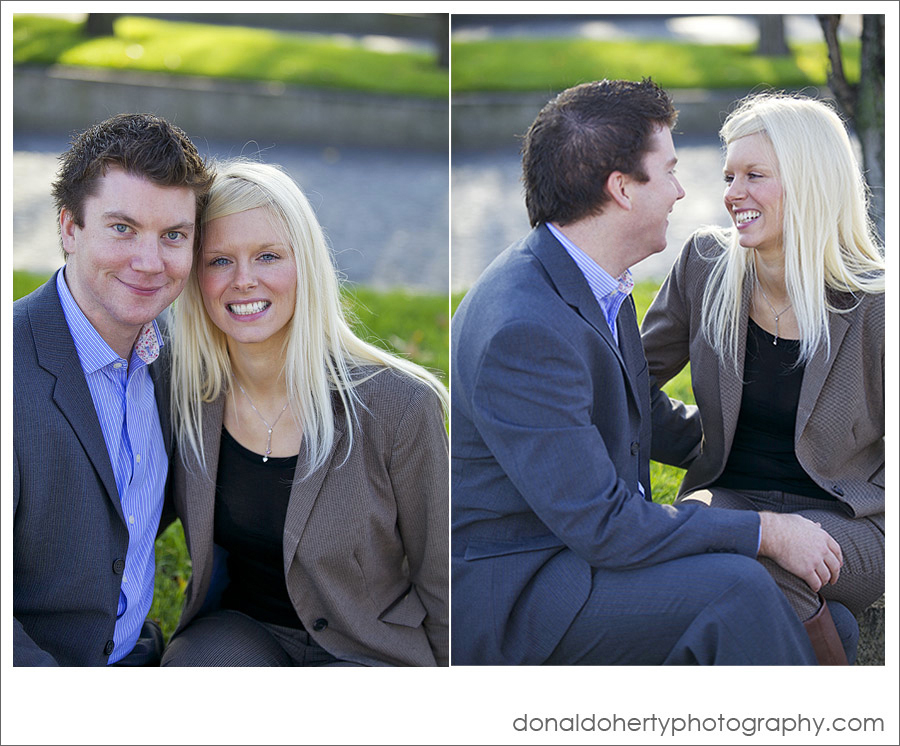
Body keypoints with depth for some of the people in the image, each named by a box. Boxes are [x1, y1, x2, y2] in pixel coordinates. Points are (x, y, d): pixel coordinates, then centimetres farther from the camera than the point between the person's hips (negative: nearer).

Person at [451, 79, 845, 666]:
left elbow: (646, 413, 22)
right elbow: (601, 525, -26)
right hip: (506, 590, -9)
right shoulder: (523, 330, -27)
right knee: (737, 590, -27)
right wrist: (766, 533, -20)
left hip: (591, 544, 10)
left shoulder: (601, 283, 4)